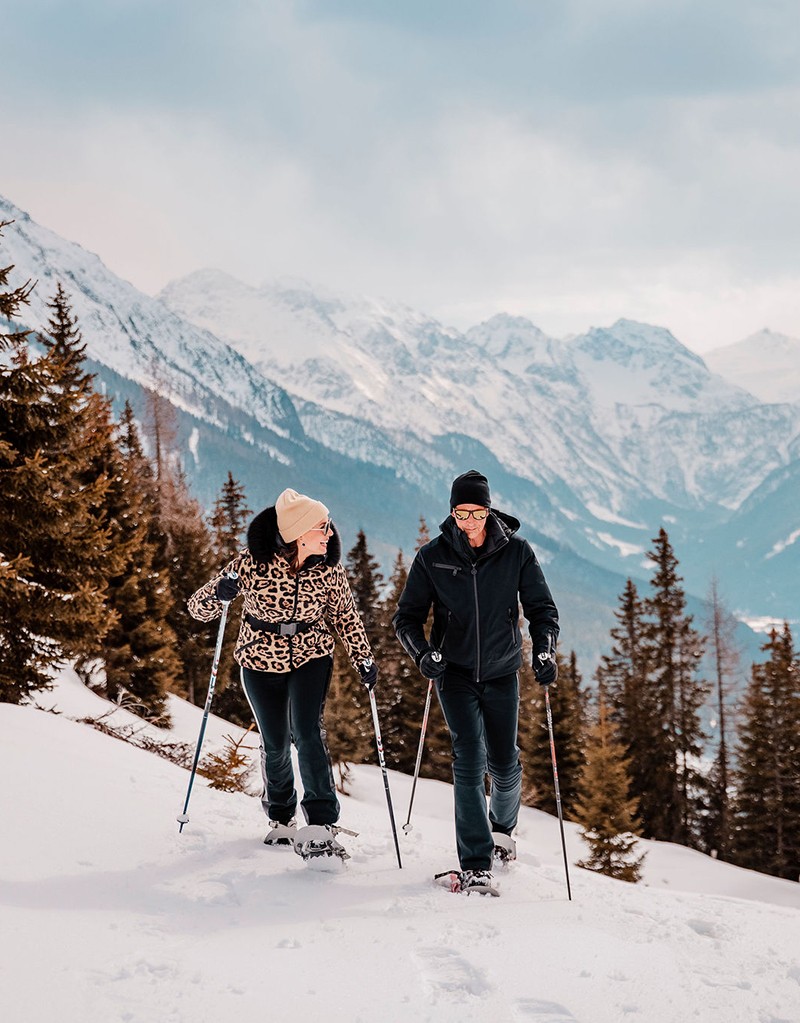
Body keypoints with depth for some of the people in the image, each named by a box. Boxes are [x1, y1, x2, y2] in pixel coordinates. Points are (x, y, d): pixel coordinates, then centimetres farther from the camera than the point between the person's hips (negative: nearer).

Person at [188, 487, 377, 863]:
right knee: (275, 744, 8)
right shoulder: (253, 563, -20)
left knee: (307, 732, -20)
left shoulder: (328, 568, -12)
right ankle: (281, 818, 33)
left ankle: (322, 823, -17)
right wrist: (219, 594, -37)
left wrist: (364, 658, -1)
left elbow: (346, 615, 6)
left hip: (310, 658, 0)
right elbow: (199, 608, -16)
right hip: (260, 661, 0)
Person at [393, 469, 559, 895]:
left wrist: (544, 651, -18)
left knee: (504, 764, 9)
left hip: (501, 672, 1)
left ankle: (501, 827, 42)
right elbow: (407, 616, 0)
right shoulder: (433, 556, -6)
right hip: (455, 672, -1)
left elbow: (541, 608, 0)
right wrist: (423, 653, -18)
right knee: (469, 759, -14)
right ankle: (476, 867, -12)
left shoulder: (516, 552, -6)